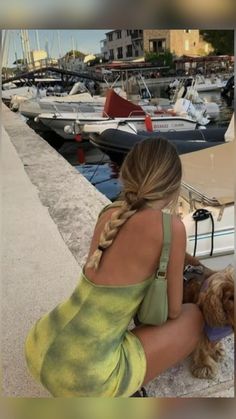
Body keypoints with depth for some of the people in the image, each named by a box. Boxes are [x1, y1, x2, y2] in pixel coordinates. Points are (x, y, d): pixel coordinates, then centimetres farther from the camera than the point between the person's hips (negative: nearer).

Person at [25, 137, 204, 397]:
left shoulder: (110, 212, 5)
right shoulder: (172, 227, -14)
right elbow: (173, 310, 1)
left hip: (39, 350, 7)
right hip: (84, 378, -6)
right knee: (193, 318, 13)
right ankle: (110, 398, 11)